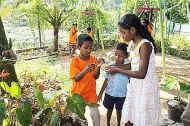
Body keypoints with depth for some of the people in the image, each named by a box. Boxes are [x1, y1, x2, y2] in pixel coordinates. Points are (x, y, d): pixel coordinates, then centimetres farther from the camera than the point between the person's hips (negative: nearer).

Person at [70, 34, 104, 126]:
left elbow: (96, 77, -1)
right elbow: (76, 78, -17)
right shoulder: (75, 60, -12)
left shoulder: (93, 59, -1)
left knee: (95, 117, 7)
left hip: (91, 94, 4)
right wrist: (85, 70, -34)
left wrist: (98, 67, -20)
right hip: (79, 95, -3)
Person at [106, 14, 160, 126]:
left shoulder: (145, 45, -21)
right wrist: (117, 67, 1)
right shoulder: (133, 44, 4)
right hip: (135, 86, 8)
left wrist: (118, 70, -19)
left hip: (146, 88, -8)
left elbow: (141, 74, -25)